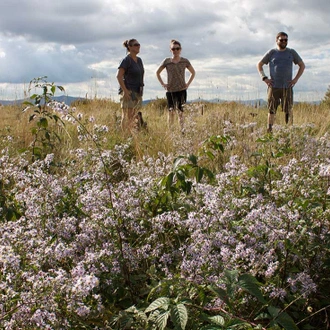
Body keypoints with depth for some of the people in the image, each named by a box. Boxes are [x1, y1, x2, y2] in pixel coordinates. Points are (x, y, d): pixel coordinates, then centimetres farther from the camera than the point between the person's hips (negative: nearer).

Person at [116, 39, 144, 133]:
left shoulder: (139, 60, 13)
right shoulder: (126, 60, -11)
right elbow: (119, 76, -16)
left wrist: (141, 89, 17)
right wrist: (125, 91, -20)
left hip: (137, 92, 8)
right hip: (128, 91, -8)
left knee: (134, 116, 9)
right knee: (126, 116, -6)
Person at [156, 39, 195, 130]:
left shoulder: (185, 61, 2)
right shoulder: (166, 61, 1)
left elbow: (193, 72, 15)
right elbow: (157, 72, 13)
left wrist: (188, 83, 3)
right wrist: (163, 84, 4)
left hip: (182, 90, 0)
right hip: (170, 90, 0)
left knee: (180, 112, -3)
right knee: (171, 112, 2)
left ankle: (182, 130, 0)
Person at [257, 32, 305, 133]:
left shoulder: (292, 52, 10)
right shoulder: (271, 53, 6)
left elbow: (302, 65, 16)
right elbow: (259, 65, 12)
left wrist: (296, 79, 4)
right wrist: (264, 78, 0)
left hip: (287, 87, 1)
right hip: (273, 87, -1)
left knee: (288, 111, -2)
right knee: (272, 110, 0)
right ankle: (269, 130, 4)